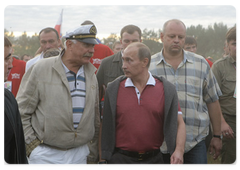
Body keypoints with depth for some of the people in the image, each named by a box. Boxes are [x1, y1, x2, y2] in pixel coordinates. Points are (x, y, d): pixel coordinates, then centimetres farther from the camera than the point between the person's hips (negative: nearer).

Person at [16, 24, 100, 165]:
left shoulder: (91, 74, 9)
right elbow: (21, 112, -4)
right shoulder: (40, 69, -5)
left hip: (79, 154, 4)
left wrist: (96, 146, 16)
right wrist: (31, 144, -8)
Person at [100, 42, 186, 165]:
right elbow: (106, 127, 5)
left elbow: (179, 123, 2)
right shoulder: (113, 89, 2)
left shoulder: (166, 90, 1)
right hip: (121, 159, 0)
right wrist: (103, 160, 2)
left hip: (154, 159, 1)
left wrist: (179, 150, -14)